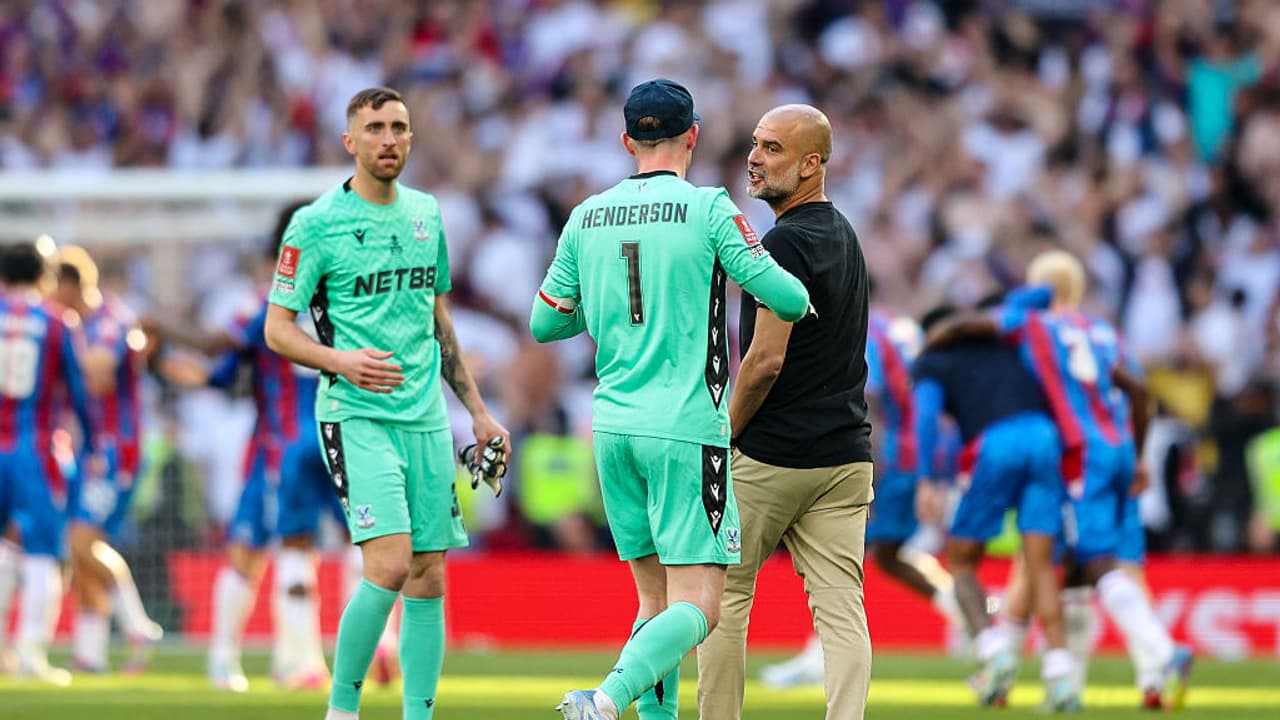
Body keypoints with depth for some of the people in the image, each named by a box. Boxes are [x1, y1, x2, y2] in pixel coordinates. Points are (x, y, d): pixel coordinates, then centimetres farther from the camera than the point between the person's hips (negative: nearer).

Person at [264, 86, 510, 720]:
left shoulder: (426, 214, 13)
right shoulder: (317, 223, -5)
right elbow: (277, 329, -3)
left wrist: (477, 410, 21)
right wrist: (340, 361, -21)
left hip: (426, 418, 6)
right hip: (356, 416, -6)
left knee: (429, 579, 2)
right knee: (390, 566, -19)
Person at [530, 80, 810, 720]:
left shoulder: (588, 217, 8)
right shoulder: (708, 209, -6)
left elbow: (543, 323, 14)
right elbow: (785, 297, -10)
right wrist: (799, 304, 13)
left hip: (614, 426, 5)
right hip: (687, 428, -5)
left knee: (657, 600, 14)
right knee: (696, 605, -7)